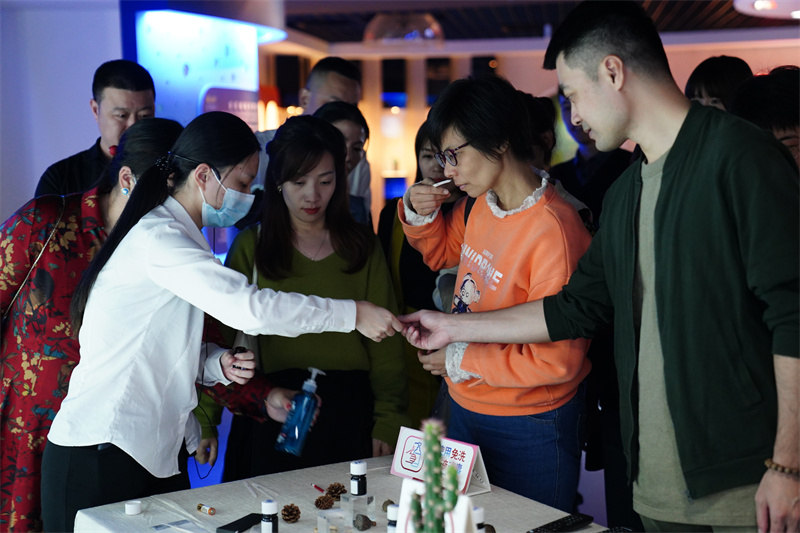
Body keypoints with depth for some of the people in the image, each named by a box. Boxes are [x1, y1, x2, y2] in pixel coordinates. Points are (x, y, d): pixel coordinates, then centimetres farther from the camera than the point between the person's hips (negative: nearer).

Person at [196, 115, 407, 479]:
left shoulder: (362, 246, 7)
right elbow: (221, 334, 0)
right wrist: (205, 420, -6)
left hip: (348, 412, 1)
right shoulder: (250, 246, 3)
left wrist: (388, 422, -3)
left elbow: (385, 341, 4)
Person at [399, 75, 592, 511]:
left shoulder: (553, 230, -25)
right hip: (465, 410, 8)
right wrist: (418, 214, 0)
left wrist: (460, 360, -17)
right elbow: (442, 252, 22)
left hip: (528, 431, -8)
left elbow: (557, 361, -24)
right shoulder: (481, 205, -1)